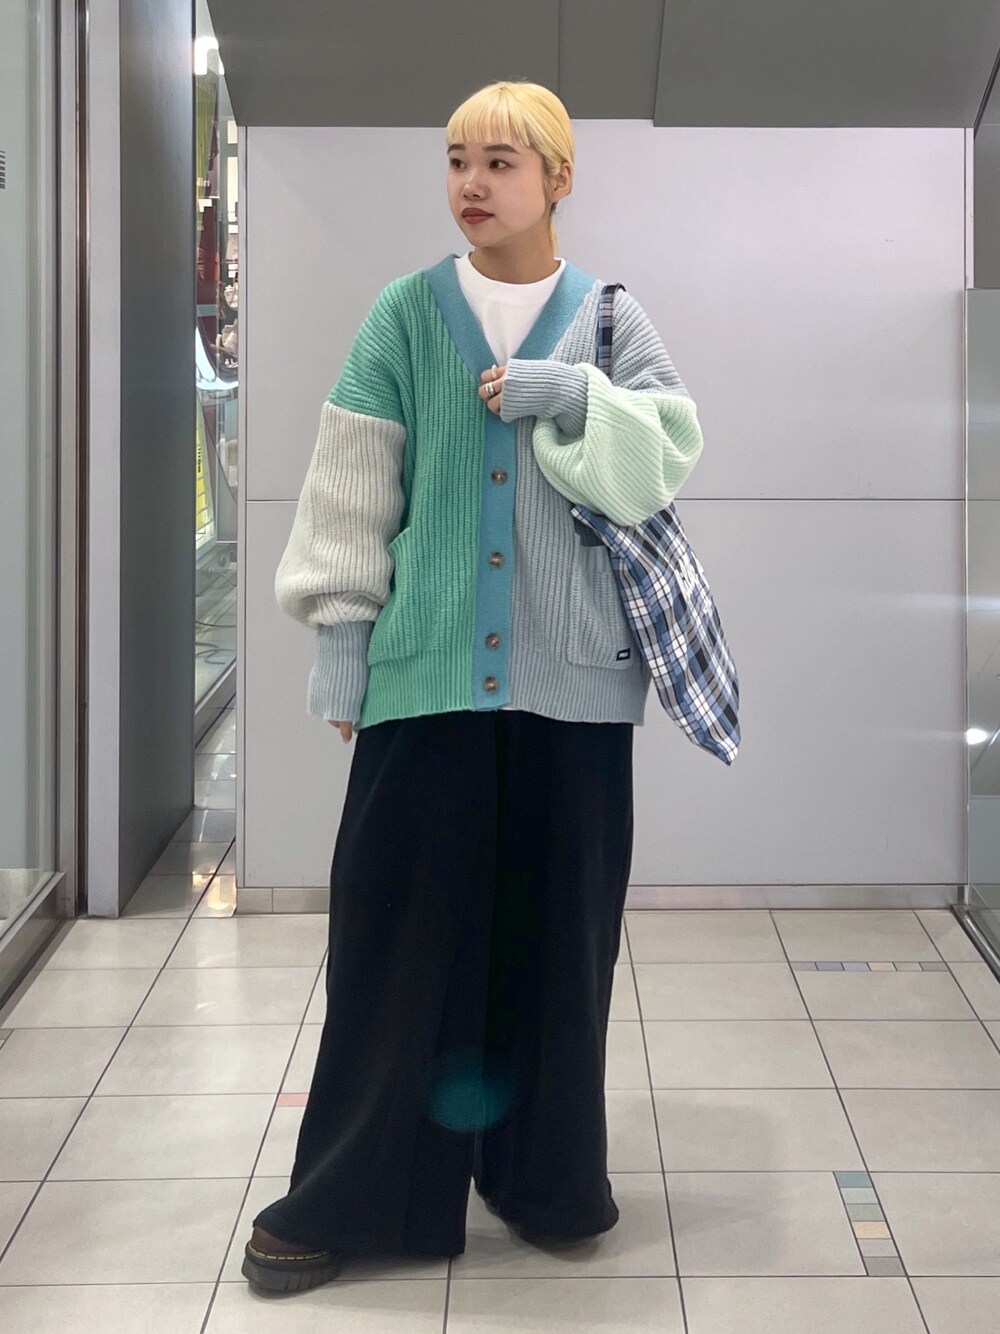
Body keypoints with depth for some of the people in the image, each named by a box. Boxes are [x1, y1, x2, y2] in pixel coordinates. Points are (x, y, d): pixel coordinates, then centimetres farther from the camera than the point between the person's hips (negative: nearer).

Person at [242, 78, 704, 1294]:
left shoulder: (610, 321, 7)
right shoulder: (406, 315, 6)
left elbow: (669, 459, -2)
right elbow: (352, 486, 5)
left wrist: (572, 396, -15)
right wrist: (339, 629, 0)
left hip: (571, 676, 1)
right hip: (427, 666, 0)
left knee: (555, 930, 6)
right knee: (399, 927, 0)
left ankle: (544, 1173, 22)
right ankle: (349, 1197, 10)